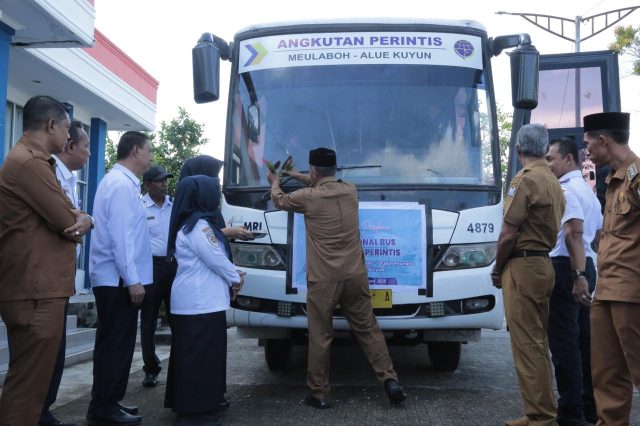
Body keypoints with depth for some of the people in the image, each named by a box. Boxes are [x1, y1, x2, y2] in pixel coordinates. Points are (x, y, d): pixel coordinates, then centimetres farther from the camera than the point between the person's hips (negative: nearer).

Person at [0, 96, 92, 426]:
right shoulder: (28, 163, -16)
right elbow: (67, 223, -19)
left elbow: (64, 214, 16)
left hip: (39, 288, 11)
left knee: (30, 380, 17)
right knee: (28, 384, -5)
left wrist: (83, 219, -7)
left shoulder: (36, 162, 18)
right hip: (36, 292, -11)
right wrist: (78, 220, 5)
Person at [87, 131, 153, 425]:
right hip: (117, 278, -10)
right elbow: (121, 235, -22)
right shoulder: (121, 184, -15)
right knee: (115, 343, -2)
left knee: (118, 342, 15)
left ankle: (109, 401, 24)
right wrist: (132, 279, -22)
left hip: (116, 277, 10)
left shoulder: (121, 182, 16)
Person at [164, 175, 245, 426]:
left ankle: (189, 404, 22)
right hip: (201, 302, -10)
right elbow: (216, 259, -14)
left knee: (191, 354, 14)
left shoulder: (192, 224, 18)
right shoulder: (199, 225, -15)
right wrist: (235, 279, 2)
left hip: (195, 300, 10)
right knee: (201, 355, -6)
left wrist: (232, 276, 10)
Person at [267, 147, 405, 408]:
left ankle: (319, 395, 13)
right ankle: (390, 381, 7)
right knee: (368, 329, 12)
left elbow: (280, 201, 14)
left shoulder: (308, 197, -8)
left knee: (320, 337, 5)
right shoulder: (350, 191, 6)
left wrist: (275, 183, 35)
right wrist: (297, 176, 40)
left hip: (323, 280, -4)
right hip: (355, 276, 4)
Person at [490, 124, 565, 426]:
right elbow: (548, 228, 13)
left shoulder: (525, 179, -12)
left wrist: (497, 269, -1)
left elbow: (509, 234, -15)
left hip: (523, 267, -9)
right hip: (544, 265, 9)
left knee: (527, 344, -5)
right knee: (537, 343, 14)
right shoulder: (554, 182, 14)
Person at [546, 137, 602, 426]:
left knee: (565, 341, -6)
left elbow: (574, 234, -23)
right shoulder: (588, 190, 19)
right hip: (586, 266, 10)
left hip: (566, 268, -10)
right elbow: (597, 233, 23)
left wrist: (578, 275, -27)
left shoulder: (566, 190, -12)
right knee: (584, 338, 13)